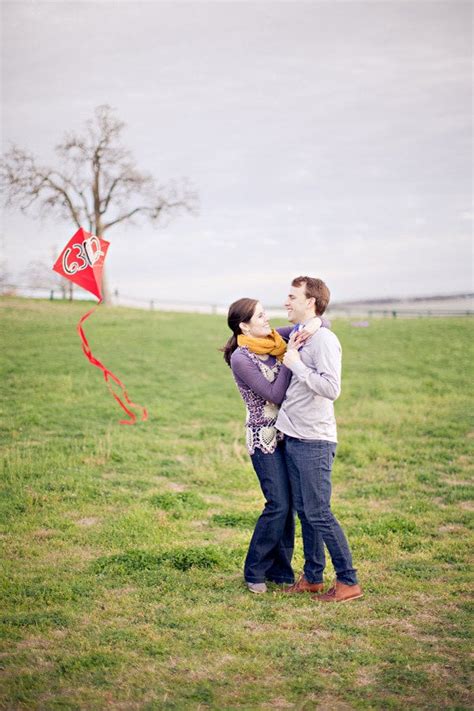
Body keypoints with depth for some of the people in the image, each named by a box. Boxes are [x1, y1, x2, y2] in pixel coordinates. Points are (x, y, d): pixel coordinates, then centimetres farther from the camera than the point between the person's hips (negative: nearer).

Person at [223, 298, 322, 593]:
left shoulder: (274, 338, 4)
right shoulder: (241, 358, -15)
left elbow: (322, 320, 7)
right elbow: (275, 394, -18)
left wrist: (314, 324, -16)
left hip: (286, 433, 6)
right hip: (264, 437, -6)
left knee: (288, 504, 8)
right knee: (279, 505, -7)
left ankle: (280, 570, 18)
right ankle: (255, 572, 7)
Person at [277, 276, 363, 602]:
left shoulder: (324, 339, -14)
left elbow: (331, 388, -25)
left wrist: (296, 365, -19)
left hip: (314, 443, -9)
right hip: (293, 439, 9)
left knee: (319, 514, -5)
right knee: (304, 511, 14)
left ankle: (349, 582, 4)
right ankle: (312, 577, 24)